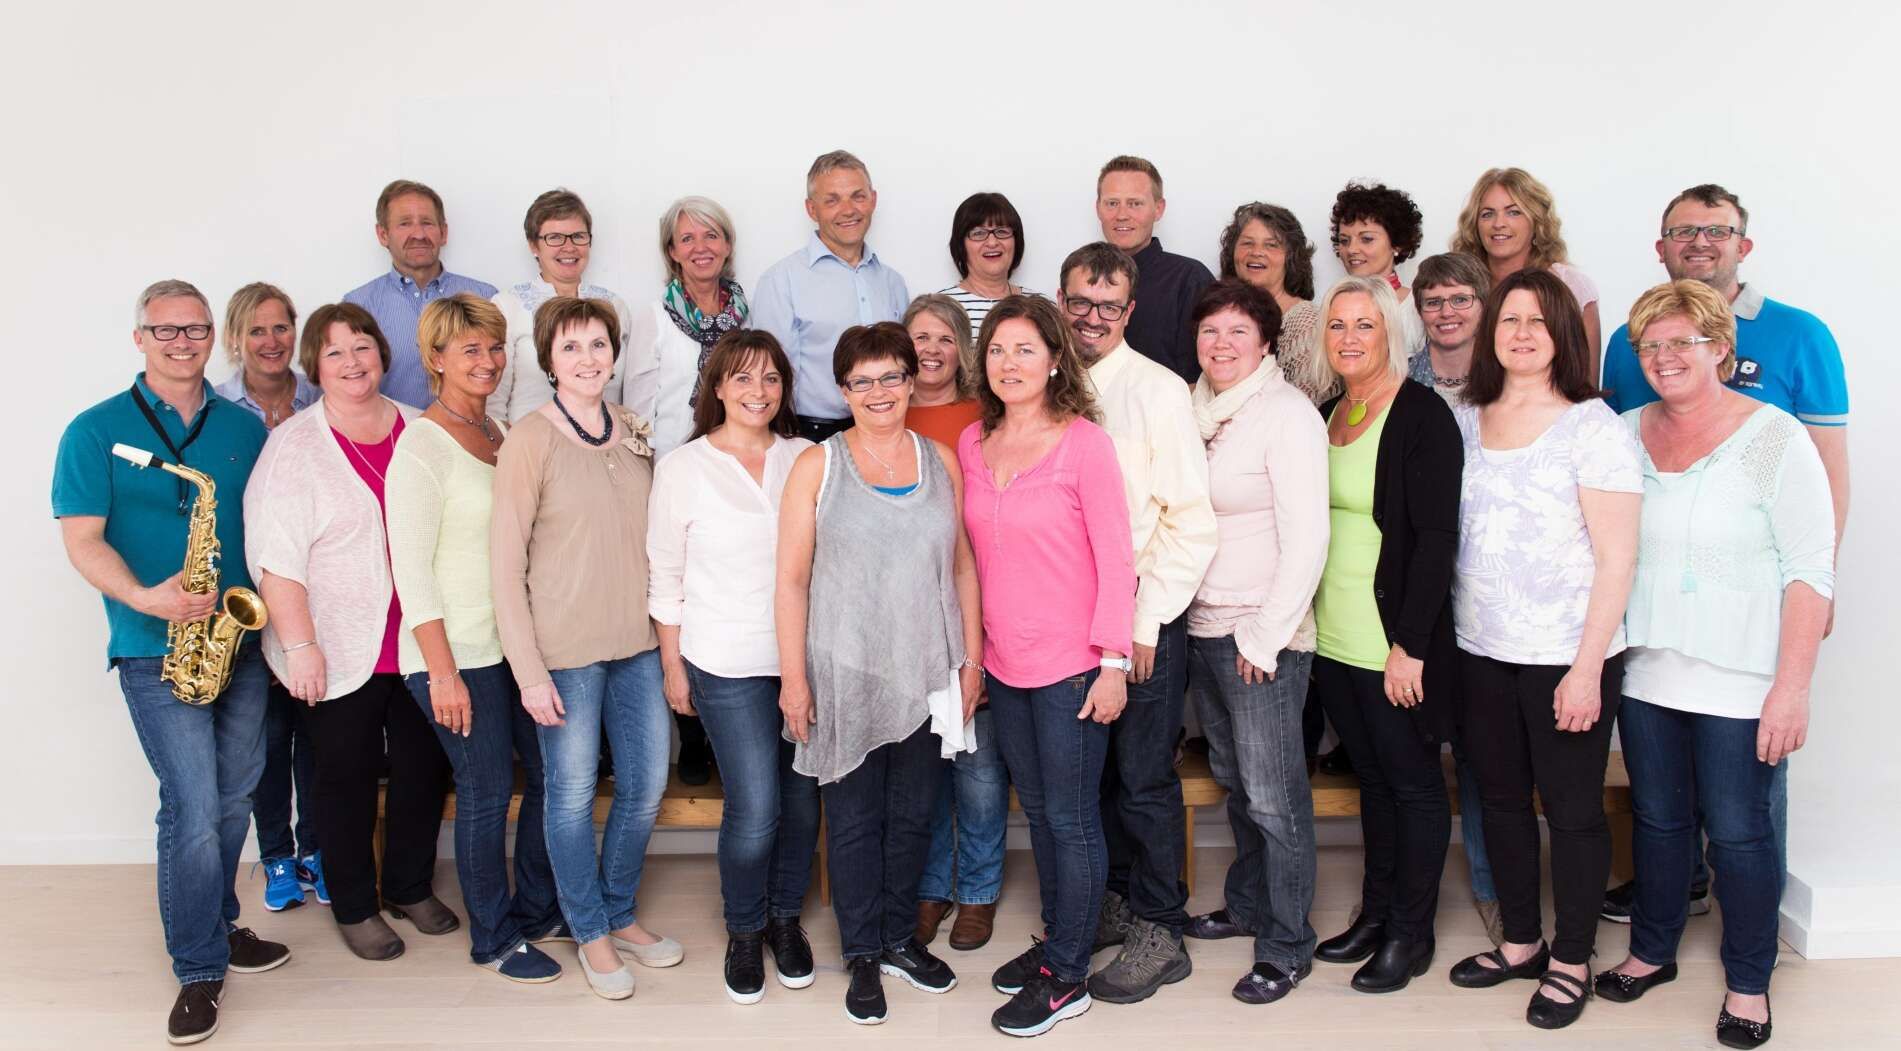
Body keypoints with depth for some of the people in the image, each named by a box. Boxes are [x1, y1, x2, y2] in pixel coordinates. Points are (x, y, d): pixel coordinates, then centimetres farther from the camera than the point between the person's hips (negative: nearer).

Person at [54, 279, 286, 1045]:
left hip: (241, 643, 4)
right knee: (193, 809, -7)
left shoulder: (245, 428, 9)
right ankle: (199, 970, 6)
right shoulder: (96, 431, -2)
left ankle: (215, 927, 32)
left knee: (232, 801, 13)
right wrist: (142, 596, -24)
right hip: (156, 650, -4)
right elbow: (82, 540, -8)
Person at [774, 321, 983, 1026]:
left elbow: (962, 566, 9)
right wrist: (793, 676, -8)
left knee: (912, 814, 14)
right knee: (854, 819, 7)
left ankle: (901, 939, 32)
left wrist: (971, 659, 6)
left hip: (925, 672, 3)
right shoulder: (817, 466, -3)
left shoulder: (940, 462, 6)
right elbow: (791, 579, -4)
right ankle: (863, 956, 23)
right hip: (846, 673, -3)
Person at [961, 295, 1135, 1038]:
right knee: (1037, 811, 17)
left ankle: (1066, 976, 16)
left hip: (1071, 667, -5)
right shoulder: (973, 444, 5)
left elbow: (1115, 559, -11)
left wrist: (1114, 662, -14)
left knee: (1072, 820, 4)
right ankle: (1057, 939, 33)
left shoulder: (1085, 443, -11)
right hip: (1004, 665, 6)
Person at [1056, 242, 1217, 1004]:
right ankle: (1114, 900, 32)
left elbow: (1192, 522, -11)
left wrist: (1144, 621, -13)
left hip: (1145, 623, -5)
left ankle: (1159, 934, 16)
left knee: (1144, 781, 2)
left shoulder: (1158, 392, -9)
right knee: (1091, 771, 15)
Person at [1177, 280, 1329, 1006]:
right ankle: (1247, 904, 35)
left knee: (1273, 795, -1)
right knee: (1233, 780, 18)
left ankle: (1287, 946, 13)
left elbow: (1306, 539, -15)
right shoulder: (1197, 409, 9)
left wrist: (1265, 639, -15)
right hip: (1202, 626, 7)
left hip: (1264, 635, -6)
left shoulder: (1288, 413, -11)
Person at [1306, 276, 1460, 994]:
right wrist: (1305, 621, 10)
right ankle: (1375, 913, 28)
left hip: (1395, 641, -7)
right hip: (1333, 639, 7)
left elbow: (1436, 537, -16)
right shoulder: (1326, 416, 10)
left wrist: (1410, 644, -19)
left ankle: (1410, 933, 18)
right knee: (1372, 776, 16)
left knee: (1412, 781, 6)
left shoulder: (1422, 415, -11)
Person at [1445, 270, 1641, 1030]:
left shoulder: (1592, 425, -8)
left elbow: (1616, 557, -10)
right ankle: (1521, 941, 33)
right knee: (1500, 798, 16)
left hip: (1565, 658, -5)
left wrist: (1588, 667, -15)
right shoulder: (1463, 420, 6)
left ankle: (1572, 961, 23)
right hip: (1479, 653, 5)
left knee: (1572, 809, 7)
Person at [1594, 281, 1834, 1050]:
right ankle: (1651, 952, 33)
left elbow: (1810, 574, -10)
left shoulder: (1776, 440, -8)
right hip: (1645, 671, 4)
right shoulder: (1624, 434, 5)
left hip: (1739, 681, -4)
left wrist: (1792, 687, -15)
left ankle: (1748, 984, 23)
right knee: (1657, 819, 16)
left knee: (1737, 831, 5)